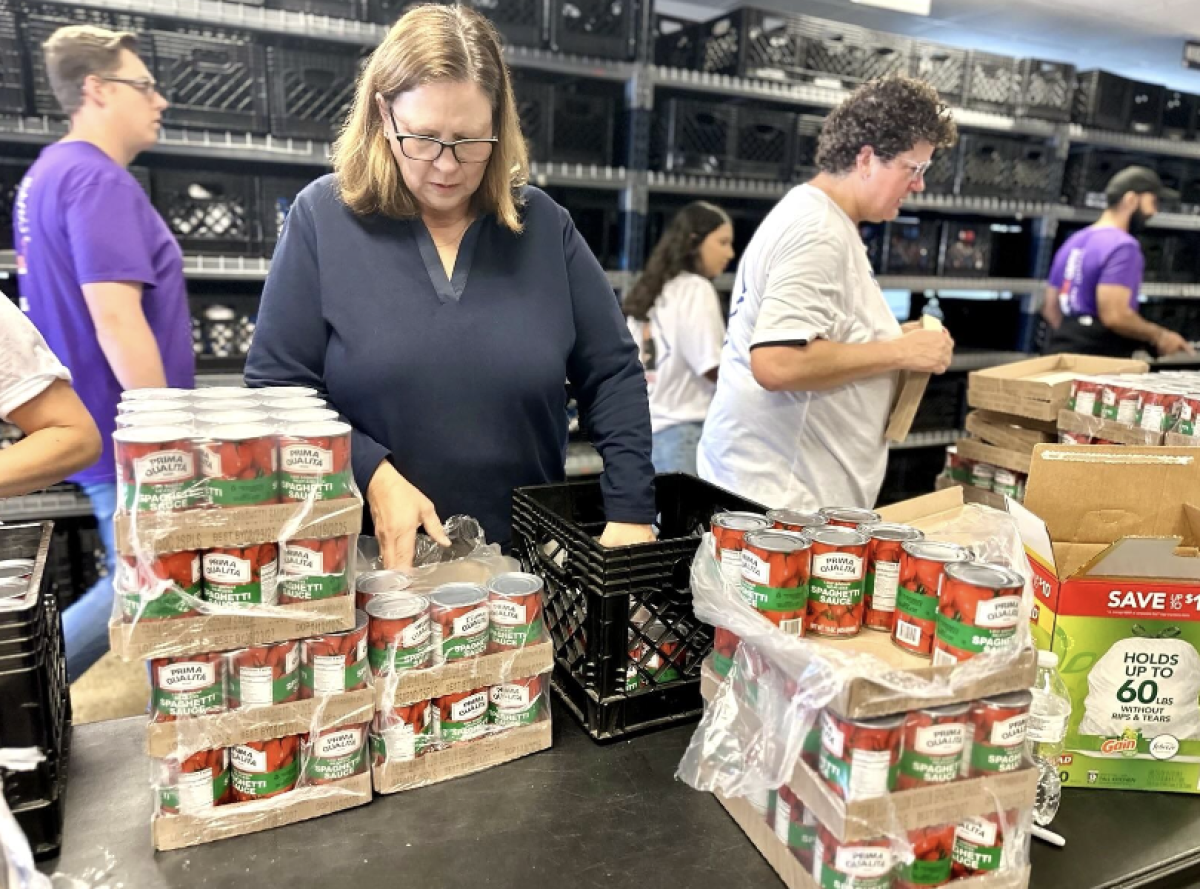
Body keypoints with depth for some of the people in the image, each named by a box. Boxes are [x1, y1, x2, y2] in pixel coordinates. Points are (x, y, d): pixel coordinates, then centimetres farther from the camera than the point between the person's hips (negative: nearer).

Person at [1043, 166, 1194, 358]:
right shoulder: (1122, 246, -12)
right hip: (1098, 361, -9)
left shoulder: (1073, 242, 16)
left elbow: (1050, 307, 20)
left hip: (1061, 355, 9)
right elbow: (1114, 315, -21)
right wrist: (1159, 336, -8)